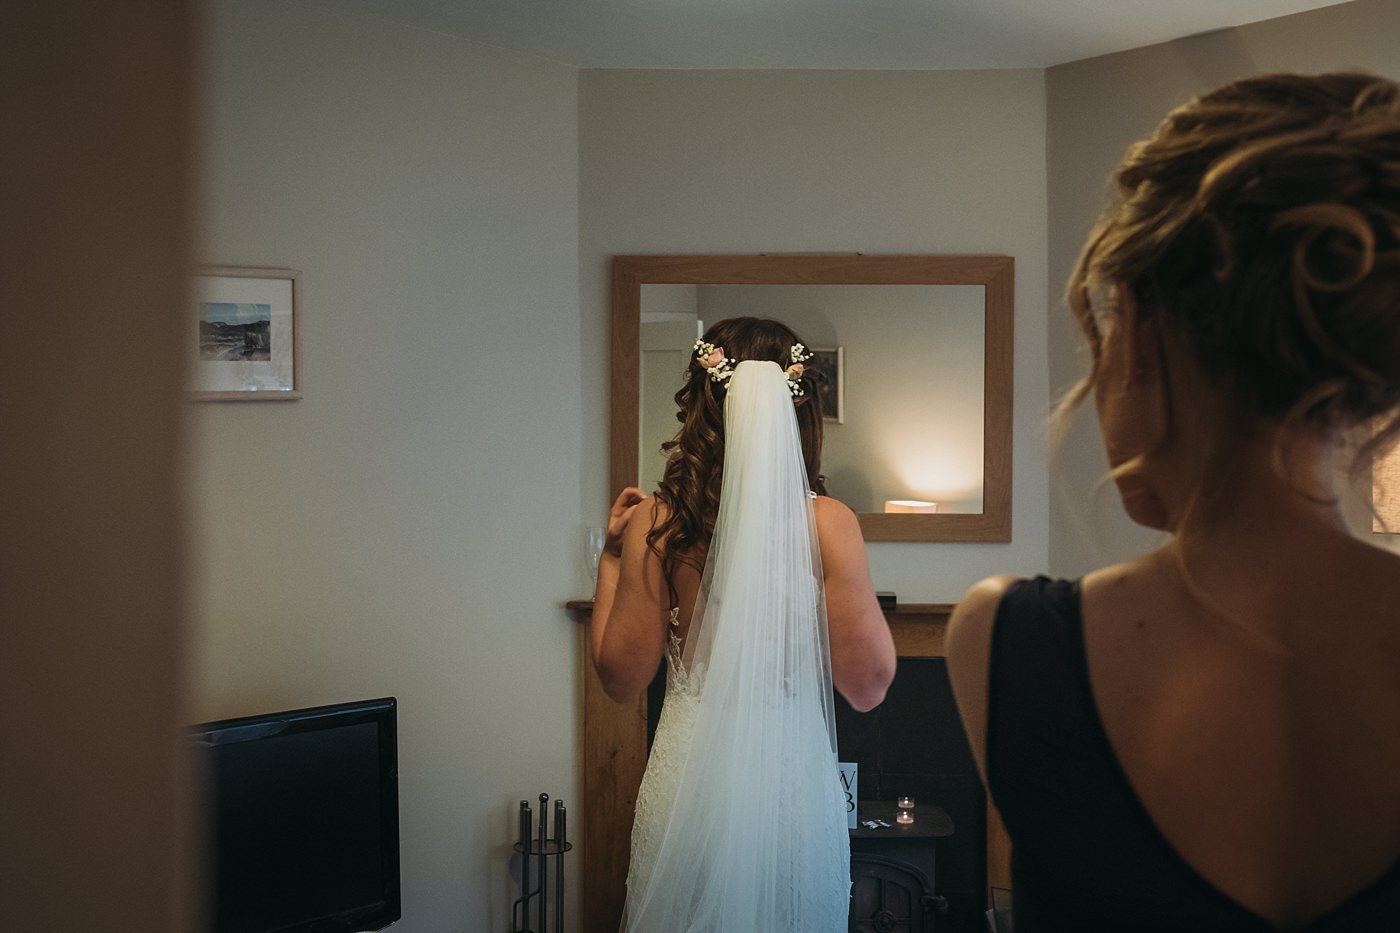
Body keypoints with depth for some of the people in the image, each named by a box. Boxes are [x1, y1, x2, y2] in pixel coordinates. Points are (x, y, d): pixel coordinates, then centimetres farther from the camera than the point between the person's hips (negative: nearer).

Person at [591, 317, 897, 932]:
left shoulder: (656, 523, -10)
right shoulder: (827, 522, -12)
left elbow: (621, 678, -3)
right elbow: (868, 685, -8)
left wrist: (613, 559, 7)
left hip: (689, 782, 1)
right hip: (794, 783, 0)